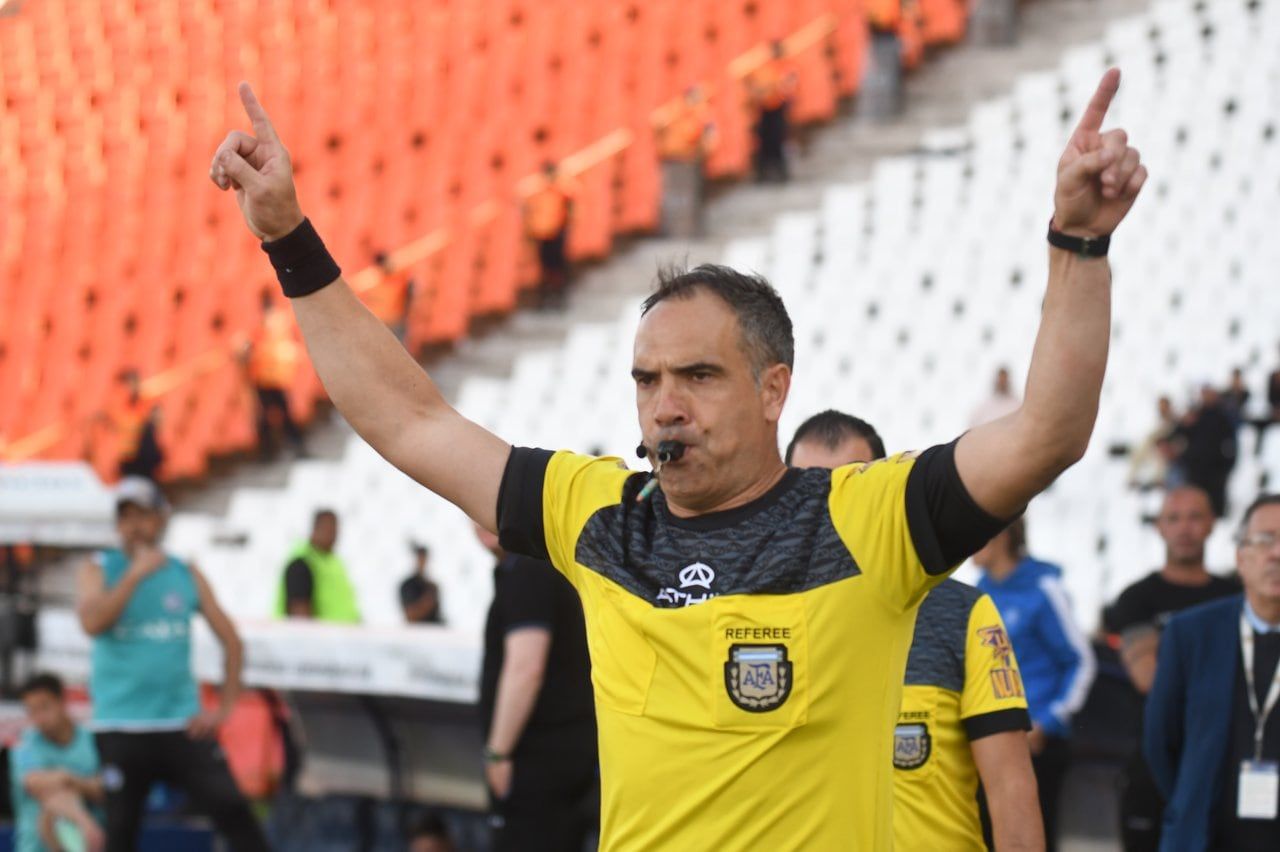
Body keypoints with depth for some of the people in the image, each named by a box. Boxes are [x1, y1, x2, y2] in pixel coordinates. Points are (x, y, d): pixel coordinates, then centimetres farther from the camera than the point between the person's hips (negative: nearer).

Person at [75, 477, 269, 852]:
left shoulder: (186, 575, 9)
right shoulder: (99, 569, 3)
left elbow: (230, 640, 12)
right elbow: (92, 623, -17)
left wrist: (224, 707, 4)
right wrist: (136, 574, -17)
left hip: (184, 724, 1)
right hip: (121, 730, -1)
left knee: (234, 813, -10)